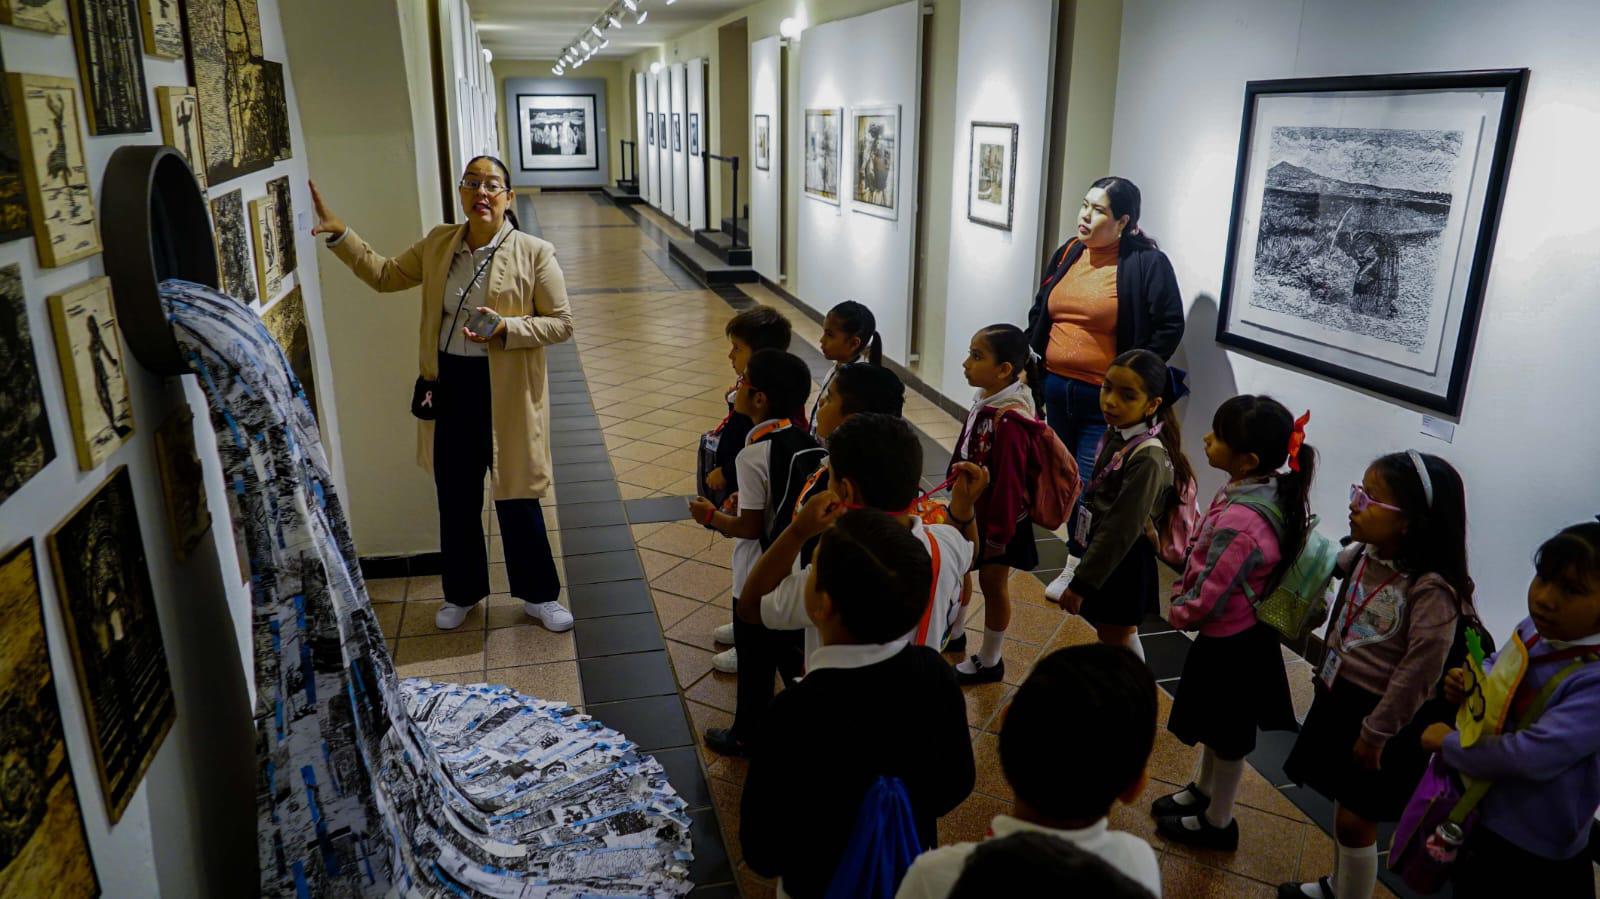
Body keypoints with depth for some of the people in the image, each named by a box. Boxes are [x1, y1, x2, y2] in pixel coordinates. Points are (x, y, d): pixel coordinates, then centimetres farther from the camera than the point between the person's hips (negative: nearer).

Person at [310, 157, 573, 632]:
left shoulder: (534, 253, -10)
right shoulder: (439, 244, 5)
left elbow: (561, 322, -9)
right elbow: (384, 275, 15)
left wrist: (507, 328, -23)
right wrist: (339, 233, 5)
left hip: (506, 393, -4)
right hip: (450, 388, 5)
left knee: (516, 498, 6)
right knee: (456, 498, 15)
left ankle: (539, 596, 26)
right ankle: (462, 592, 35)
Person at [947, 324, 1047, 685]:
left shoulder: (1009, 421, -30)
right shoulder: (986, 402, -2)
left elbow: (1009, 482, -26)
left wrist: (998, 533, -20)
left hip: (997, 519, -9)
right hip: (972, 510, 9)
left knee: (993, 585, 10)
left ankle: (989, 661, 29)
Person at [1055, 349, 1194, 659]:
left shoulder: (1148, 457, -27)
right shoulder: (1119, 434, -1)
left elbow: (1122, 529, -27)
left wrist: (1081, 582, -22)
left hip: (1123, 563, -8)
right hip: (1105, 553, 8)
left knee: (1117, 640, 9)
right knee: (1112, 634, 24)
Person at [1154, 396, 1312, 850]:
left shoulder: (1240, 521, -36)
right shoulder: (1270, 489, -7)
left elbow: (1207, 599, -27)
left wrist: (1179, 613, -8)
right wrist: (1184, 589, 3)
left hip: (1230, 643, -9)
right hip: (1241, 631, 9)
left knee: (1227, 734, 14)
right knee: (1215, 723, 28)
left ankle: (1217, 821, 36)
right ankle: (1203, 790, 50)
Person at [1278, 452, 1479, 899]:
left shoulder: (1432, 592, -26)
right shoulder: (1364, 556, -4)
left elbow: (1419, 672, -24)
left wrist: (1376, 733, -18)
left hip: (1382, 715, -7)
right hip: (1339, 697, 7)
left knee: (1356, 820, 5)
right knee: (1343, 804, 22)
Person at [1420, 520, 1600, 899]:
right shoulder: (1533, 630, -7)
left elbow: (1536, 756, -36)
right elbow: (1495, 669, 13)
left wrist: (1450, 743, -22)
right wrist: (1465, 682, -9)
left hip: (1534, 846, -6)